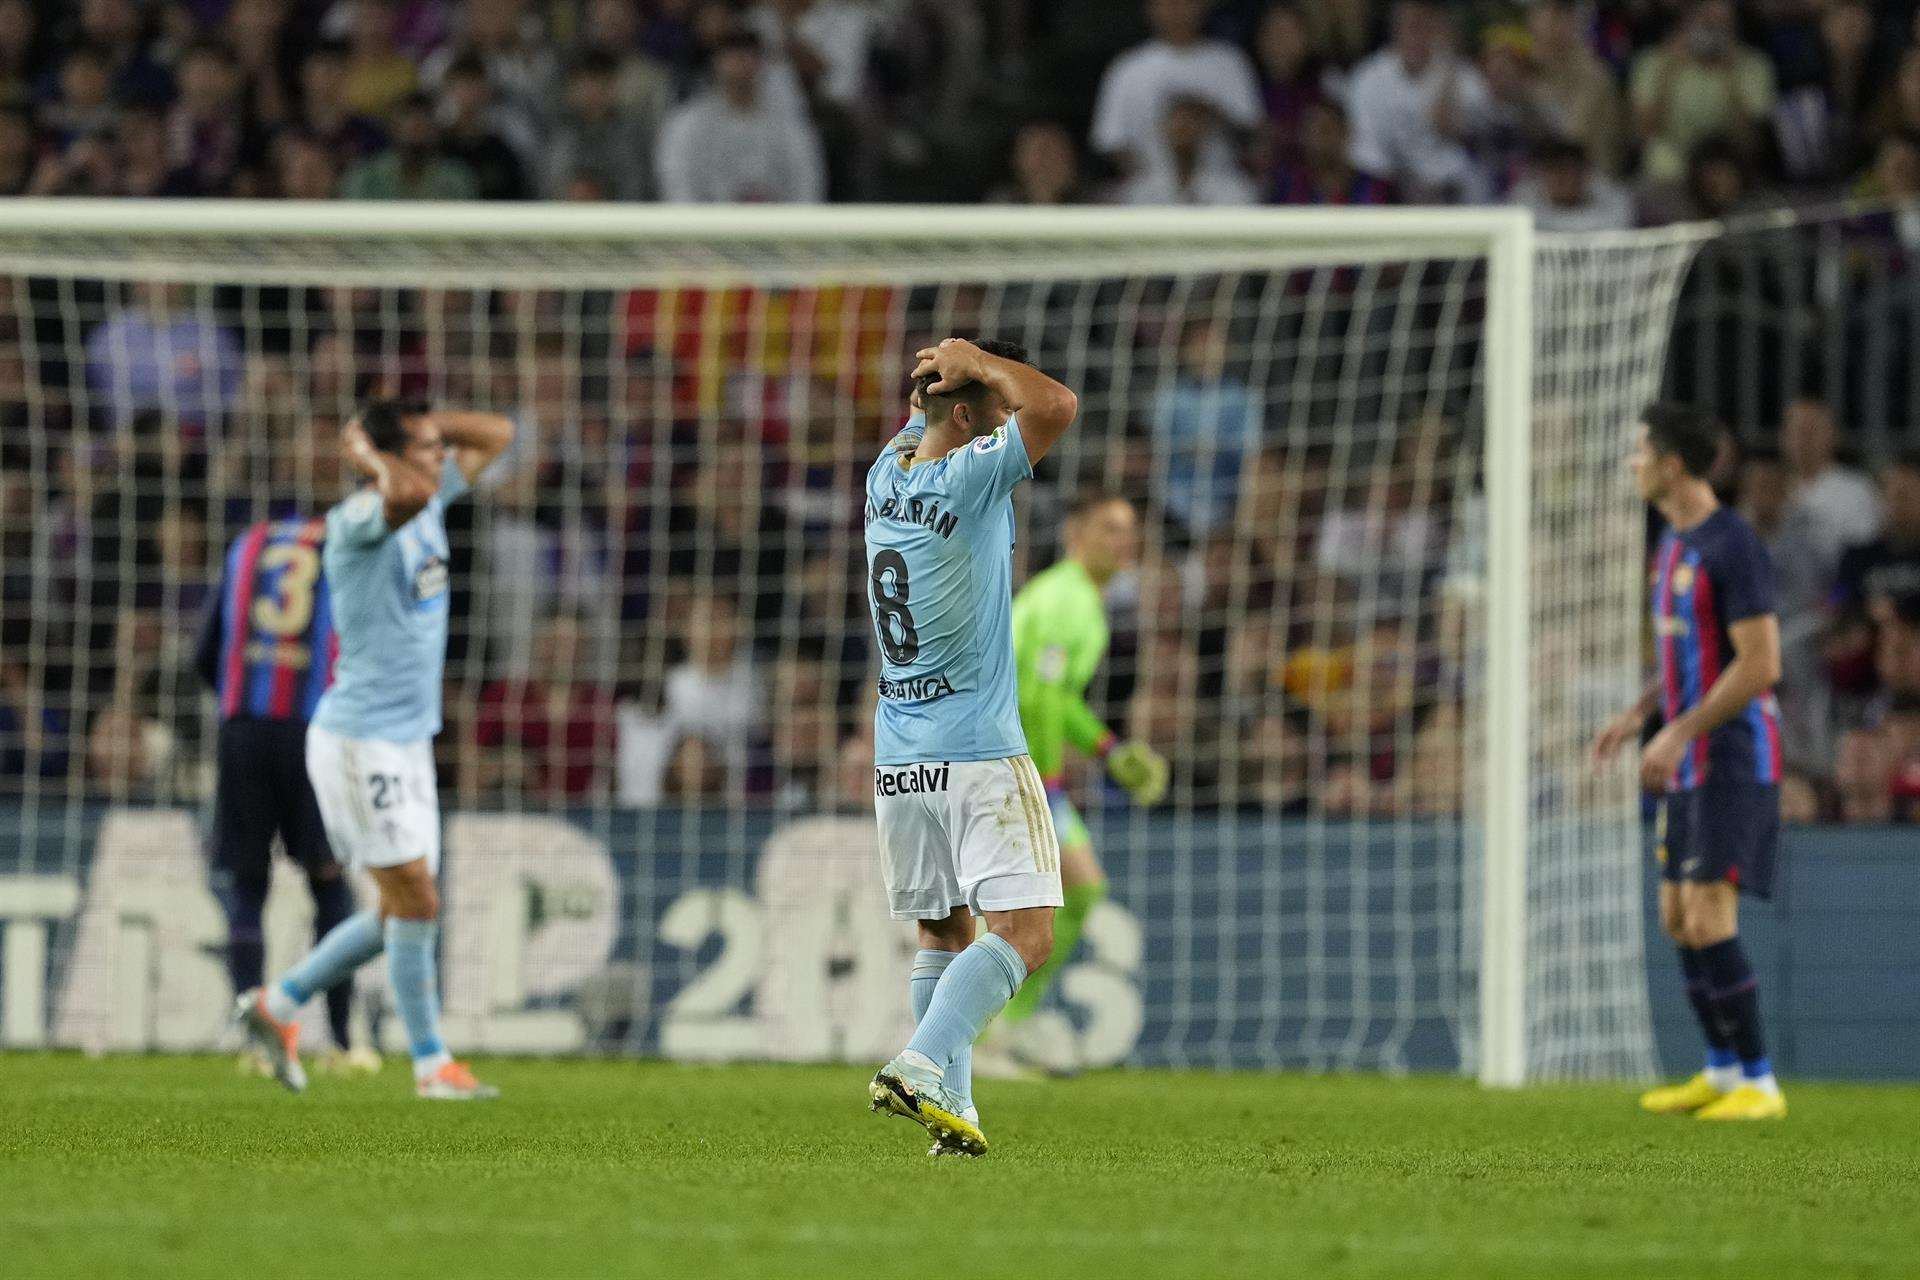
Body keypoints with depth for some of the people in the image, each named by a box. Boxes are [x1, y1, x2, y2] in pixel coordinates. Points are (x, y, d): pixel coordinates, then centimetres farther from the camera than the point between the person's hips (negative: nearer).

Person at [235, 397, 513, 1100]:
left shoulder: (430, 502, 8)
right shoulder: (357, 521, -18)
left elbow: (498, 433, 17)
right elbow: (406, 492, -40)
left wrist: (421, 422, 5)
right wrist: (372, 457, -21)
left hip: (407, 740, 9)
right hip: (359, 742, -9)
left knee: (402, 911, 11)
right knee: (416, 904, -7)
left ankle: (277, 1004, 23)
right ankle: (431, 1063, 0)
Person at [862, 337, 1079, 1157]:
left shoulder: (885, 478, 9)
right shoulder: (966, 480, -13)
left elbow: (916, 423, 31)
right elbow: (1054, 407, -24)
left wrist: (942, 371, 10)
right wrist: (974, 359, -9)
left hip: (898, 758, 8)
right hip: (979, 751, -8)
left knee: (942, 935, 15)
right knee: (1024, 933, -11)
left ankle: (950, 1112, 10)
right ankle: (921, 1066, -28)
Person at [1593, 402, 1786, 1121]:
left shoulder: (1733, 545, -17)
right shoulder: (1674, 542, 13)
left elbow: (1761, 664, -22)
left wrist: (1679, 734, -22)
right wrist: (1638, 714, 11)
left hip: (1735, 762, -10)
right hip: (1690, 766, 10)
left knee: (1708, 925, -14)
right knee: (1678, 920, 11)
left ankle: (1759, 1086, -9)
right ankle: (1723, 1072, 21)